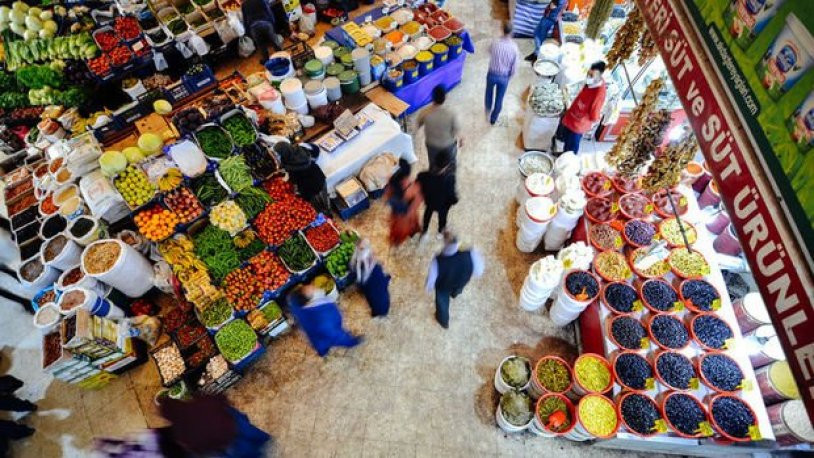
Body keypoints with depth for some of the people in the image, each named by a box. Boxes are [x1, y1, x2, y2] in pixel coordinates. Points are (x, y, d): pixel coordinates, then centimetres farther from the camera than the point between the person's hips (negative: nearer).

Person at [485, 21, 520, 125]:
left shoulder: (495, 42, -19)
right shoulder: (514, 47, -19)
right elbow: (514, 68, -11)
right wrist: (509, 76, 7)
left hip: (492, 74, 1)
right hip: (504, 77, -1)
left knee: (489, 92, 31)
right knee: (499, 99, 19)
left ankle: (488, 108, 56)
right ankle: (493, 118, 36)